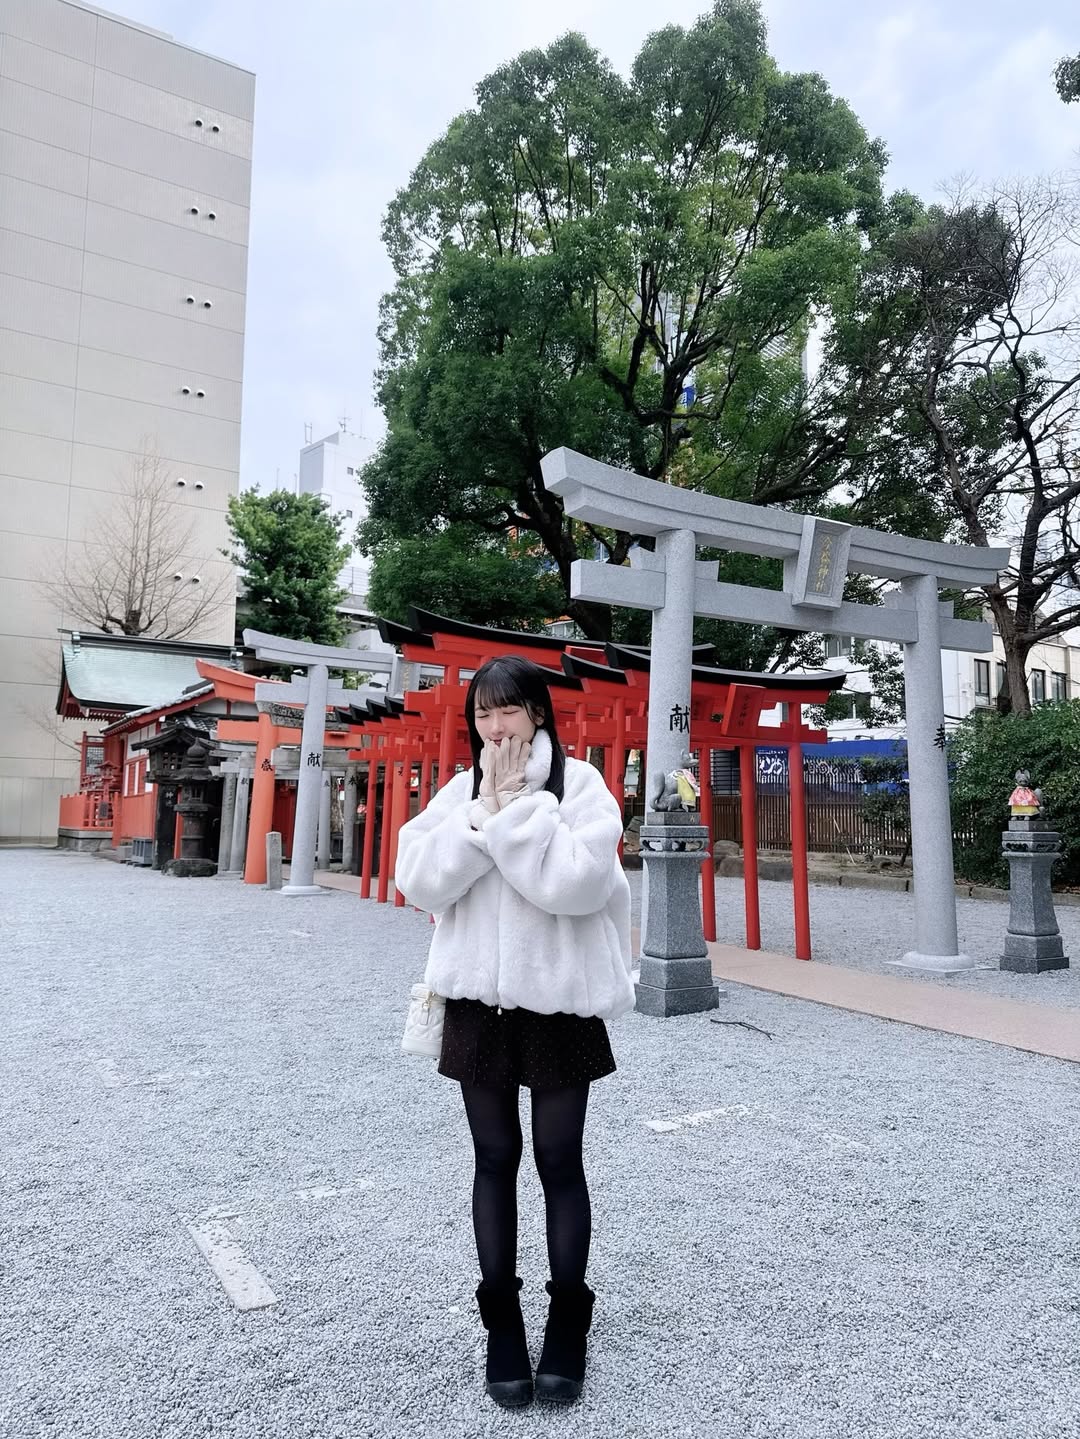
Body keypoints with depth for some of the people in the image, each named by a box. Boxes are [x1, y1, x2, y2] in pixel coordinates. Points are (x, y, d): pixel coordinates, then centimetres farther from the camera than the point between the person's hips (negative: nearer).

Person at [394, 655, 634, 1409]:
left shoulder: (580, 783, -9)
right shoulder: (460, 789, 3)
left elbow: (575, 882, -22)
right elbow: (420, 882, -7)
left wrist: (517, 805, -20)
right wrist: (482, 811, -15)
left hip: (559, 1001, -3)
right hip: (478, 1001, 3)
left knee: (560, 1159, 8)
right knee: (496, 1158, 14)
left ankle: (569, 1320, 28)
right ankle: (502, 1322, 30)